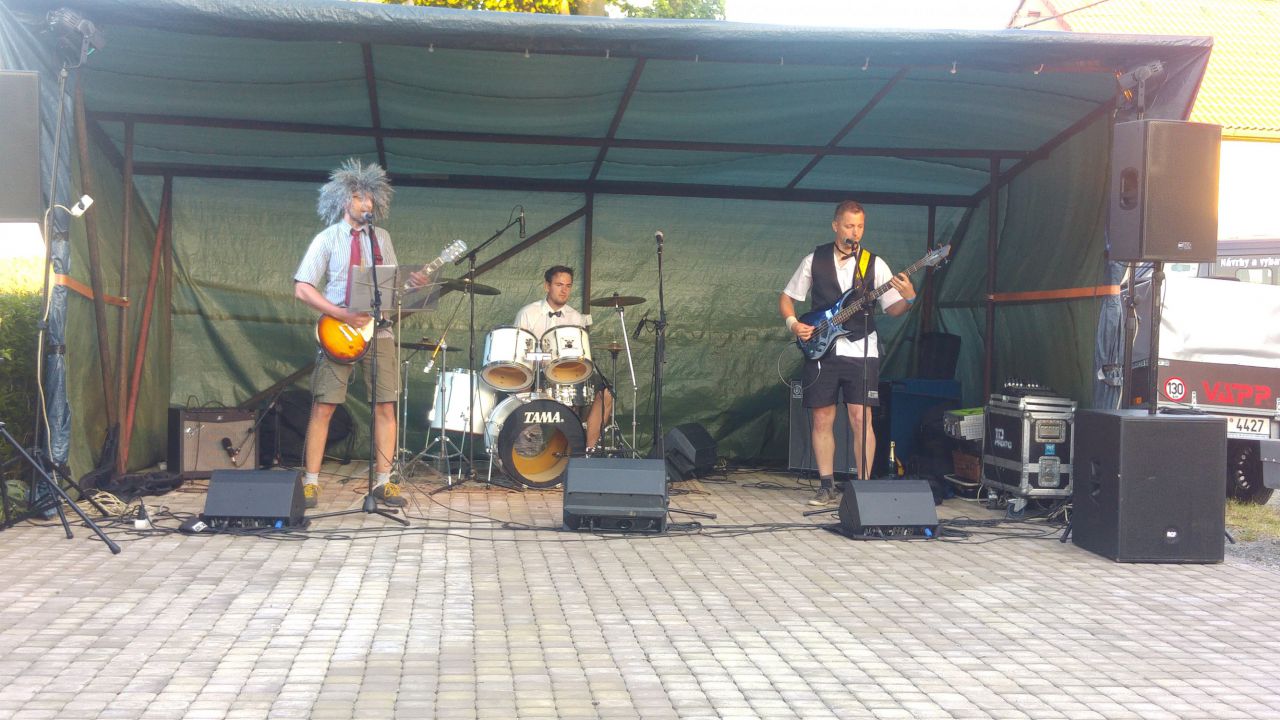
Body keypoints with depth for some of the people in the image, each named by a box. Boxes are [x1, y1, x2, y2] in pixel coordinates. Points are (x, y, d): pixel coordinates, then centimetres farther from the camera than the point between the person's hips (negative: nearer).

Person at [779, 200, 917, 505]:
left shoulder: (874, 264, 4)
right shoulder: (814, 260, 6)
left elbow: (892, 308, 2)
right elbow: (786, 297, 13)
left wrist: (908, 299, -19)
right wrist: (793, 324, -5)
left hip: (860, 352, -1)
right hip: (821, 351, 1)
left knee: (861, 419, -8)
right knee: (822, 420, 4)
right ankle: (827, 486, 14)